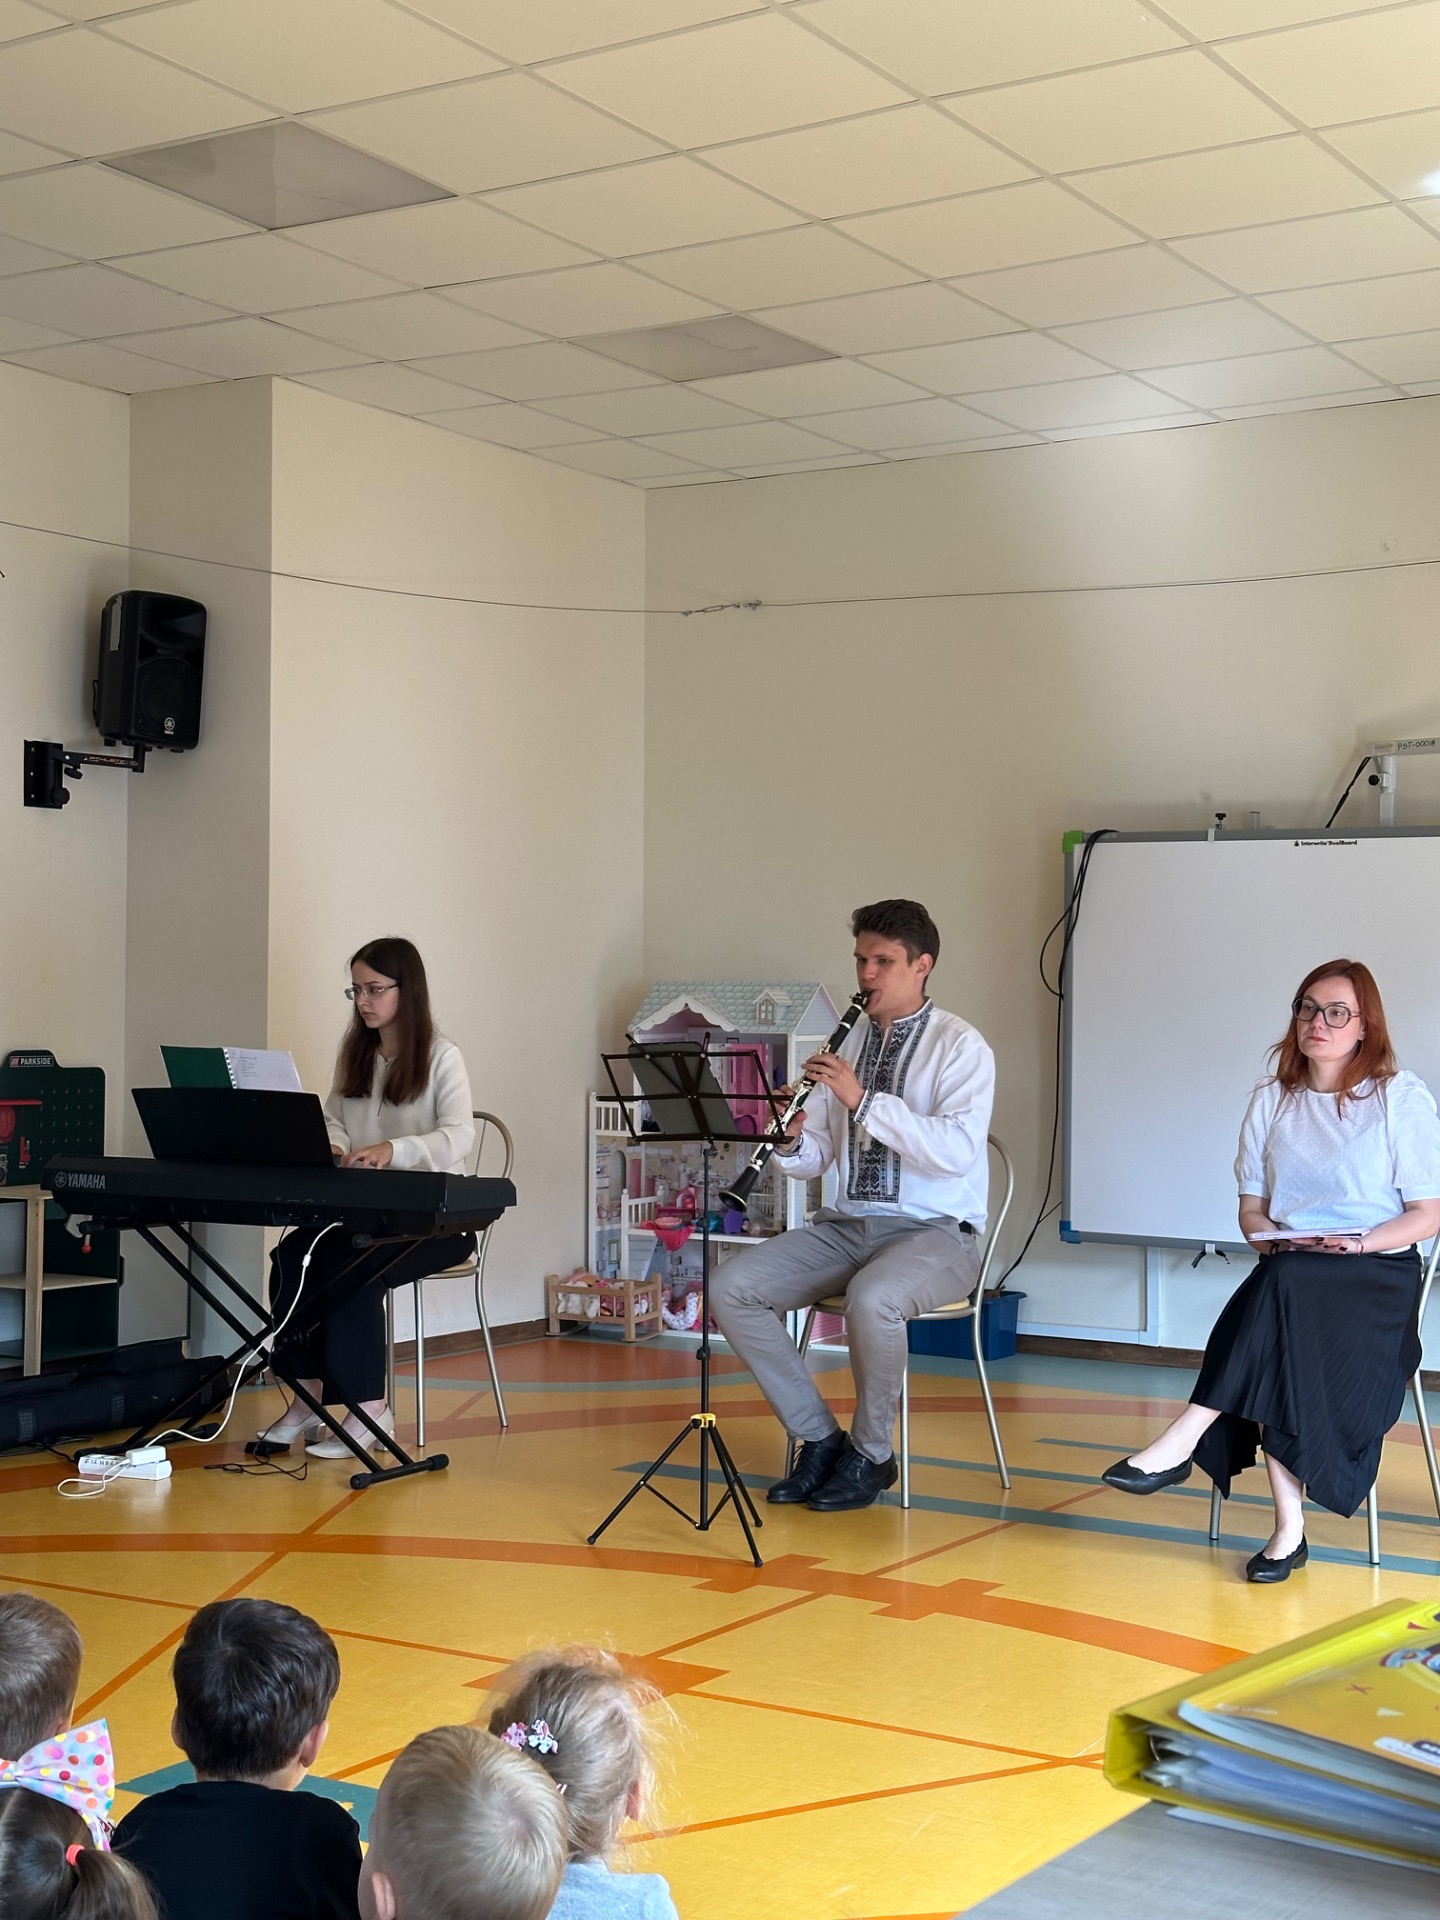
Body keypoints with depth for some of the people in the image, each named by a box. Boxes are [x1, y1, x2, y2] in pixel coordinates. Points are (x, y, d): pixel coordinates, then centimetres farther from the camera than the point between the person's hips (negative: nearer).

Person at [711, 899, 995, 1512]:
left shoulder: (959, 1046, -5)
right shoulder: (845, 1044, 13)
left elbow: (957, 1151, -21)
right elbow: (814, 1160, 12)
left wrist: (866, 1101, -27)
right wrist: (791, 1142, -12)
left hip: (935, 1231, -6)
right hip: (846, 1225, 6)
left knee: (871, 1299, -38)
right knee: (731, 1289, -15)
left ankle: (870, 1455, -12)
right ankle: (818, 1439, -4)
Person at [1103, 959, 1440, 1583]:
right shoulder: (1271, 1100, 13)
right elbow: (1251, 1207, 14)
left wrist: (1357, 1242, -17)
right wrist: (1275, 1239, -9)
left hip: (1378, 1274, -3)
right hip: (1286, 1276, 3)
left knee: (1284, 1287, -36)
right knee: (1275, 1344, -33)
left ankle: (1183, 1441, -35)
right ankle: (1288, 1525, -33)